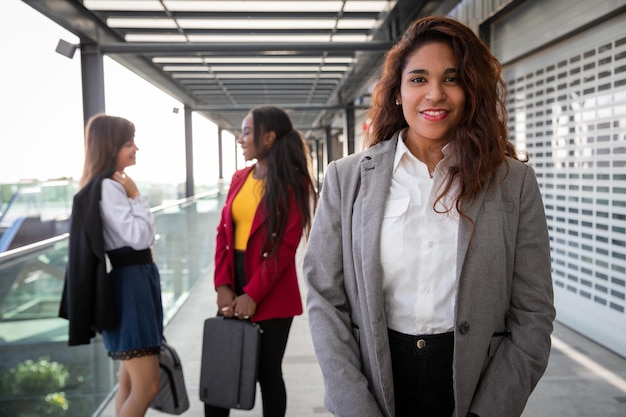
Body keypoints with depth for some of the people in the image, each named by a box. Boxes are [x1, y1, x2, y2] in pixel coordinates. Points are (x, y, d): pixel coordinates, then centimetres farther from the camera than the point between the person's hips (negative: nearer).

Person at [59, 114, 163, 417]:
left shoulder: (111, 184, 17)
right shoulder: (107, 187, -15)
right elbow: (140, 237, -20)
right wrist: (136, 196, -13)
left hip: (134, 281, 11)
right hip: (127, 284, -11)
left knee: (130, 381, 16)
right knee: (147, 387, -9)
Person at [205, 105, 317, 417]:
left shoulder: (292, 183, -7)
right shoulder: (239, 178, 10)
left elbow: (286, 246, -13)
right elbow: (224, 232, 7)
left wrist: (253, 294, -15)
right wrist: (222, 285, -4)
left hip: (271, 295, -5)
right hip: (233, 288, 5)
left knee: (268, 372, 8)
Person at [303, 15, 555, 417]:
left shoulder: (514, 182, -5)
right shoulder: (346, 178, -4)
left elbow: (533, 313, -3)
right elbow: (325, 299, -5)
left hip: (473, 384, 0)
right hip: (371, 384, 1)